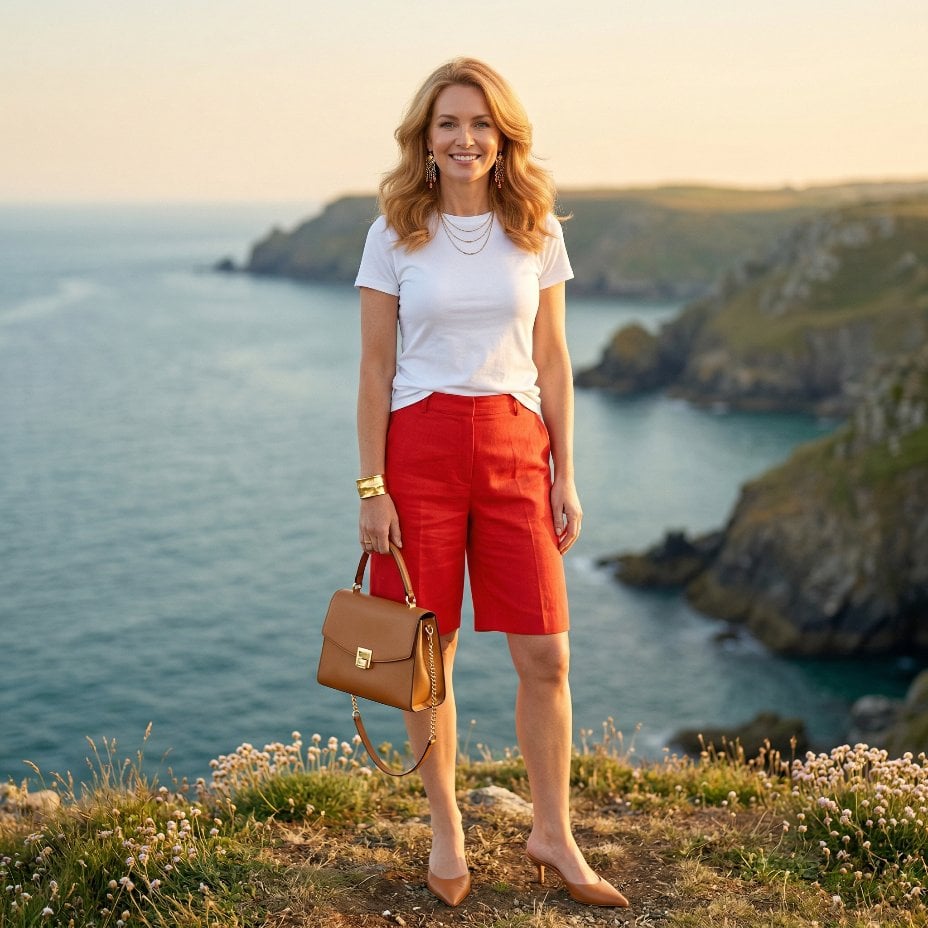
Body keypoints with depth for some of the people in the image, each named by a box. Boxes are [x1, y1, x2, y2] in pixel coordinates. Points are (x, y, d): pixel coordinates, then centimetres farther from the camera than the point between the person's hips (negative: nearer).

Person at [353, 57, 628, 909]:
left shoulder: (536, 232, 5)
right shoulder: (396, 235, 1)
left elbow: (552, 361, 7)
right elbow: (375, 369, 1)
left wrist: (565, 478, 3)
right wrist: (371, 488, -5)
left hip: (514, 447, 2)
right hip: (420, 446, -1)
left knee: (546, 655, 1)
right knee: (428, 655, 5)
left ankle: (552, 835, 19)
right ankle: (446, 831, 24)